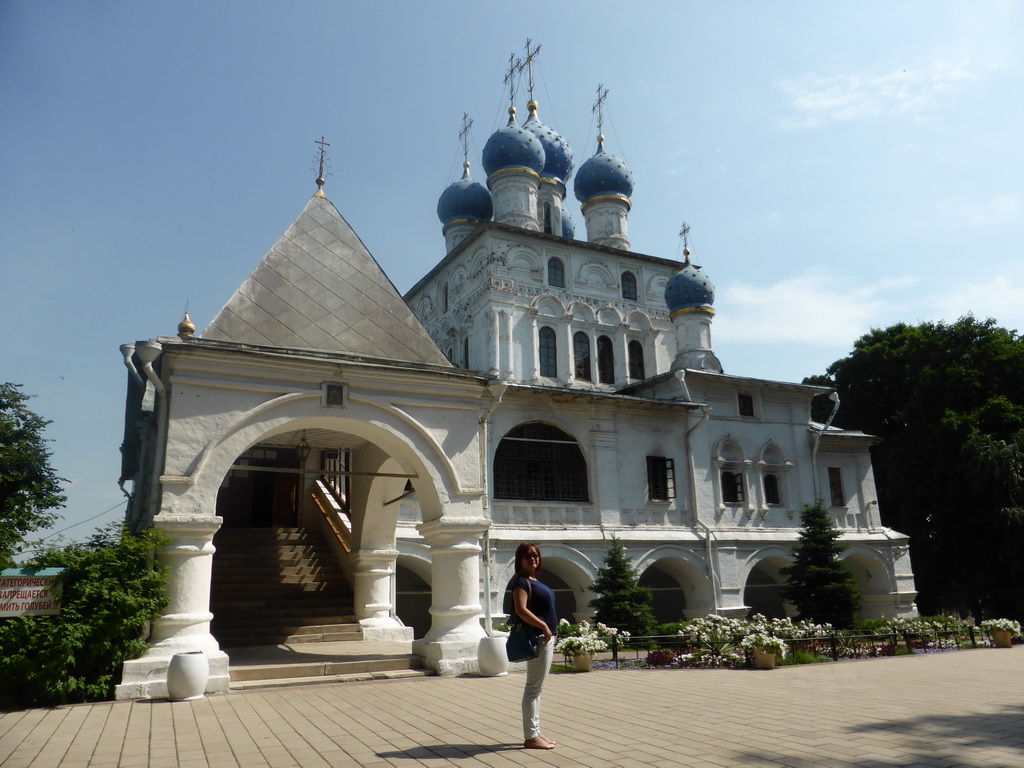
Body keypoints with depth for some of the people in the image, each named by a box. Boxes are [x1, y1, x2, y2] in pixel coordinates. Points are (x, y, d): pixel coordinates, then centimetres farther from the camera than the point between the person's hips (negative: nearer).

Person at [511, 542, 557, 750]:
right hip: (537, 638, -10)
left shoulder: (535, 581, 15)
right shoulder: (521, 582, -14)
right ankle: (530, 737, 2)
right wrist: (543, 626, -23)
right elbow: (521, 610, -25)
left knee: (536, 688, 15)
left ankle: (535, 732, 23)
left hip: (545, 637, 10)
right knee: (533, 688, -4)